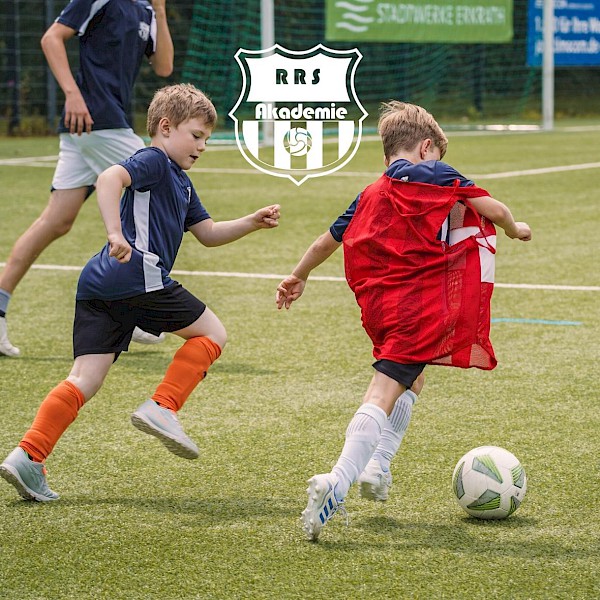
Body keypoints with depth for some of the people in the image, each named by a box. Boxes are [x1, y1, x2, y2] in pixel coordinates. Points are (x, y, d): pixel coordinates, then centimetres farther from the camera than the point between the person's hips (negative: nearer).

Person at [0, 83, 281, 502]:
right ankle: (161, 408, -5)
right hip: (136, 278, -9)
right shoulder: (154, 161, 0)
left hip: (97, 288, 9)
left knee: (86, 379, 1)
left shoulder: (180, 183, 30)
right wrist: (116, 234, -30)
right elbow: (109, 178, -19)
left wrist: (252, 223, 22)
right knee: (212, 333, 5)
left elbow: (208, 233, 35)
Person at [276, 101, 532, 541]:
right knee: (384, 391, -13)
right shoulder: (437, 175, 3)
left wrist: (299, 277, 45)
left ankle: (378, 464, 16)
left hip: (378, 303, 6)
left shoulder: (370, 196, 18)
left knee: (411, 378, 28)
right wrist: (515, 229, 24)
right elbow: (493, 210, 2)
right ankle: (338, 482, -27)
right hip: (421, 303, -6)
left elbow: (328, 241, 29)